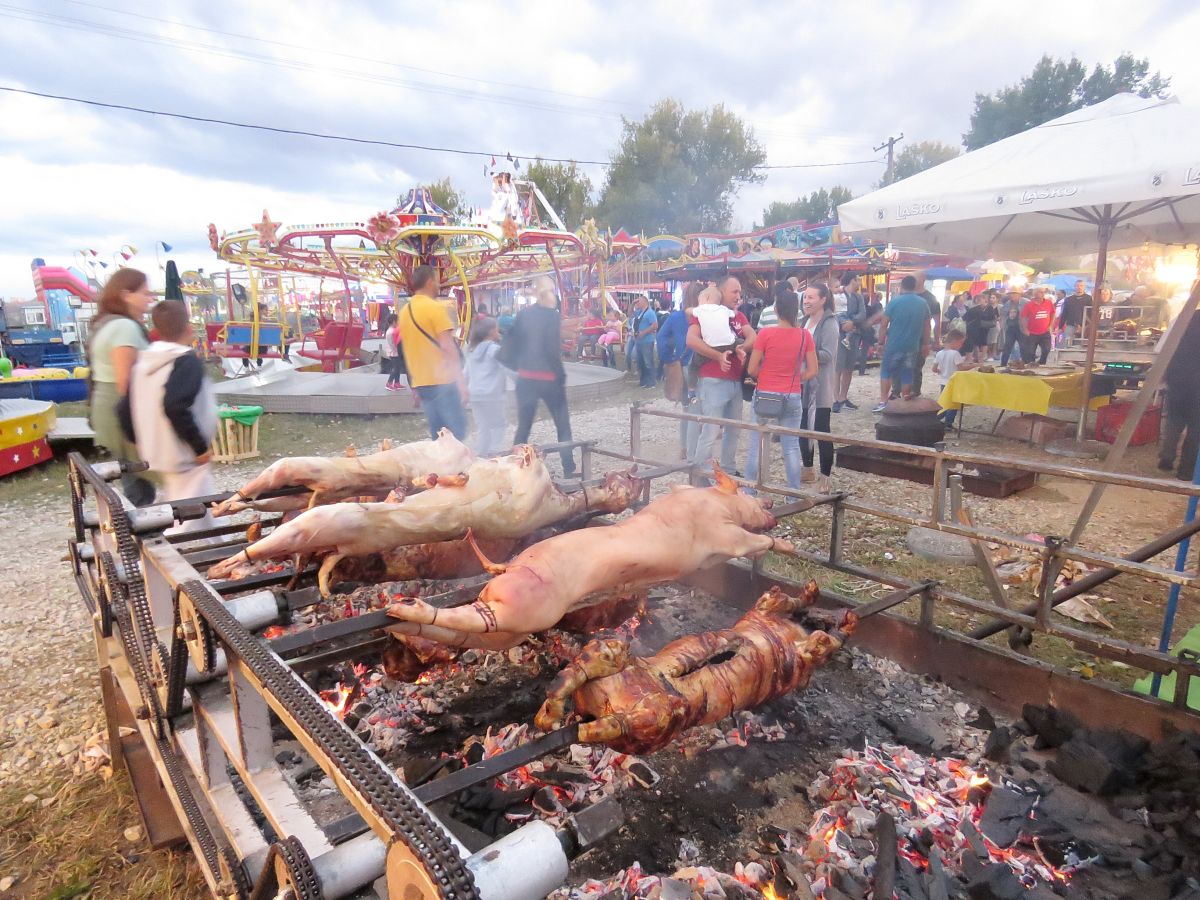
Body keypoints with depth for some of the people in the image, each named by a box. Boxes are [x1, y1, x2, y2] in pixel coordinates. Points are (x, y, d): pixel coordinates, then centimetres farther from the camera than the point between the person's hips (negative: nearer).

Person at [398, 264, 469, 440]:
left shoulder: (405, 311, 13)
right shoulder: (435, 308, -11)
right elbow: (448, 347, -16)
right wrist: (461, 381, -14)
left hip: (420, 383, 8)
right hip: (442, 381, -8)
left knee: (437, 435, 12)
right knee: (457, 432, -2)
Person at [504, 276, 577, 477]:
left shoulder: (523, 315, 5)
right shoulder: (552, 315, -9)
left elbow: (510, 344, 2)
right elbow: (552, 349, -17)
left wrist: (519, 367, 12)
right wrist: (561, 375, -8)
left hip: (526, 378, 4)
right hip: (549, 378, -4)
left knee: (523, 427, 11)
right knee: (563, 426, 9)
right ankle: (569, 471, 11)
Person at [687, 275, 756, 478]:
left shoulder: (739, 317, 15)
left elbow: (752, 338, 1)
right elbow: (691, 340, -20)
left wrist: (742, 348, -20)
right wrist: (718, 356, -22)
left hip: (736, 382, 8)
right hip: (713, 382, -7)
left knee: (733, 430, 15)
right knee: (710, 432, -8)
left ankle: (729, 471, 28)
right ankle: (700, 477, -1)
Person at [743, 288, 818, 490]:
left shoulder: (766, 333, -10)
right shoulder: (805, 335, -1)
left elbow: (752, 369, -7)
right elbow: (812, 371, 0)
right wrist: (795, 380, 13)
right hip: (793, 397, 2)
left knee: (757, 445, 6)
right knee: (791, 446, 8)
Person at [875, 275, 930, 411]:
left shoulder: (895, 301, -7)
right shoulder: (923, 303, 5)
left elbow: (884, 324, -8)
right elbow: (926, 326, 9)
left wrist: (881, 341, 2)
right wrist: (925, 345, 16)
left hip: (894, 344, -3)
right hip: (912, 346, 3)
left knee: (886, 371, 8)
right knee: (907, 375, 9)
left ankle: (883, 402, 0)